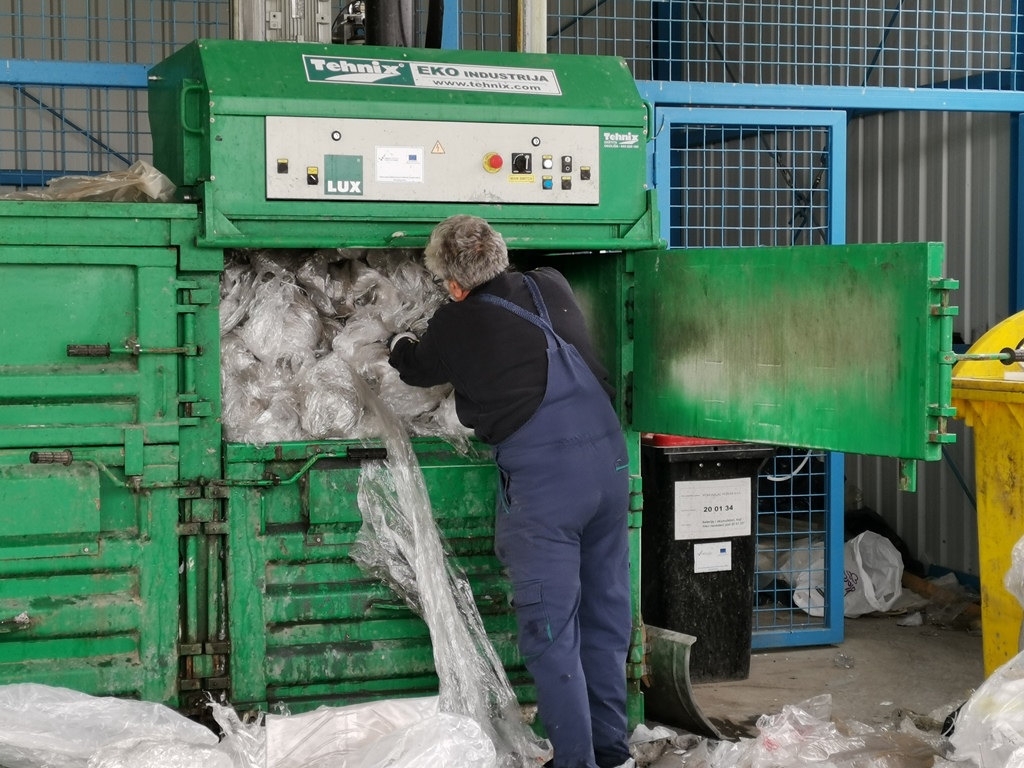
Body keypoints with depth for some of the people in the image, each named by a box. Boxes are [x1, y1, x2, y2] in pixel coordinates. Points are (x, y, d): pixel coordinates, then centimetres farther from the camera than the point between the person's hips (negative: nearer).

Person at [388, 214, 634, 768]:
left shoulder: (458, 325, -4)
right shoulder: (552, 287, 10)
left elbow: (417, 368, 17)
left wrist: (399, 346, 41)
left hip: (543, 481, -6)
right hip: (609, 461, 7)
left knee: (550, 630, 0)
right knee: (605, 615, 14)